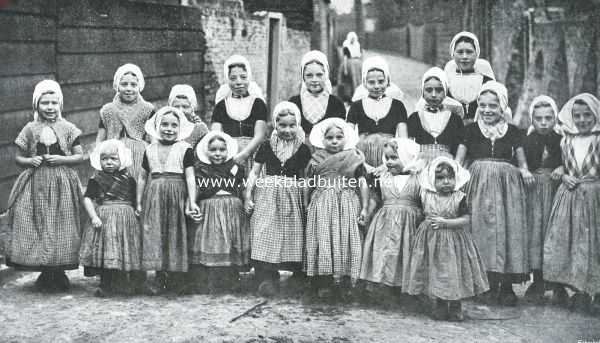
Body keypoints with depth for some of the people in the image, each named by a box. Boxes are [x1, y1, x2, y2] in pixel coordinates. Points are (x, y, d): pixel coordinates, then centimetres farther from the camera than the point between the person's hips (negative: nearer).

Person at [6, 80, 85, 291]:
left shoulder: (67, 128, 3)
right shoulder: (30, 129, 6)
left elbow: (80, 156, 3)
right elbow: (18, 157, 10)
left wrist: (61, 159, -13)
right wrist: (29, 161, -10)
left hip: (62, 184, -1)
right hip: (36, 184, 1)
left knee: (62, 227, 0)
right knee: (36, 228, 0)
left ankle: (58, 274, 14)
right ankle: (45, 274, 14)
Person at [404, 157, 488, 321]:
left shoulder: (459, 198, -8)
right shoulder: (427, 196, -1)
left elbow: (466, 220, -13)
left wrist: (445, 222, -19)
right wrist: (429, 222, 2)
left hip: (453, 241, -2)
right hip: (430, 240, 2)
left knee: (454, 274, 1)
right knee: (435, 273, 6)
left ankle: (455, 309, 16)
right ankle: (439, 307, 20)